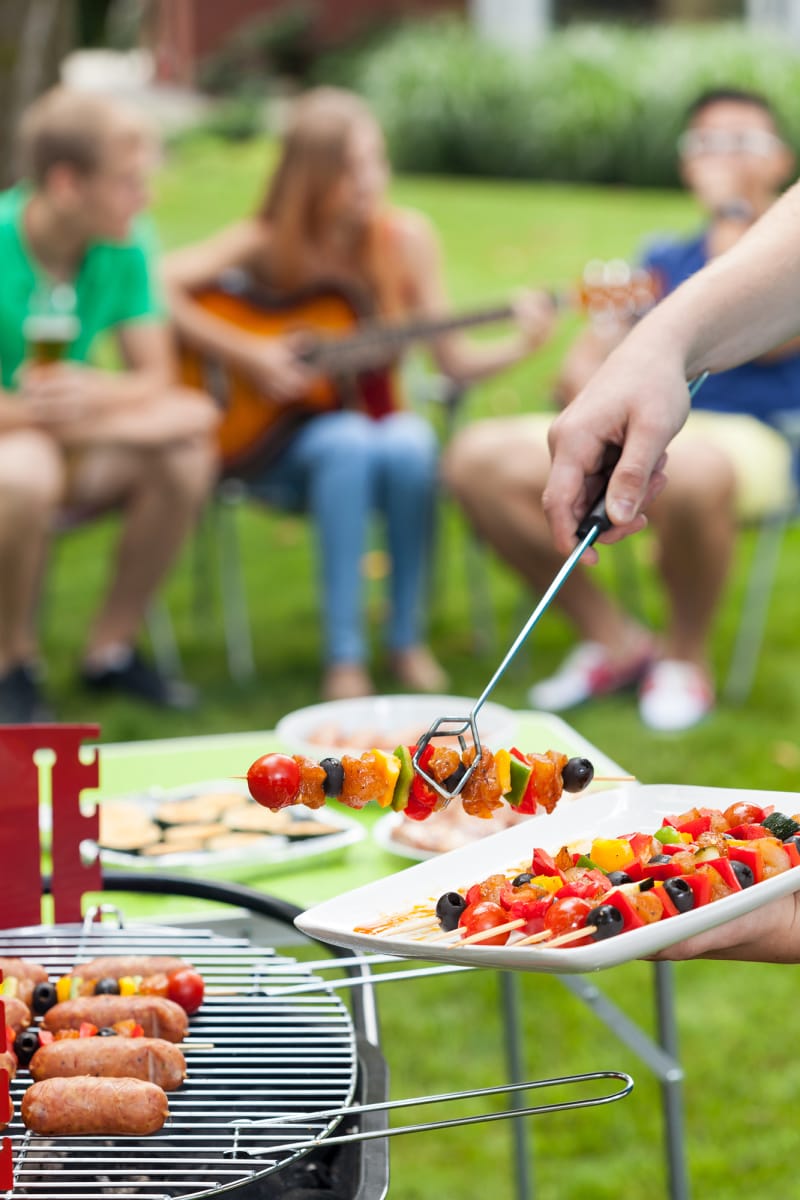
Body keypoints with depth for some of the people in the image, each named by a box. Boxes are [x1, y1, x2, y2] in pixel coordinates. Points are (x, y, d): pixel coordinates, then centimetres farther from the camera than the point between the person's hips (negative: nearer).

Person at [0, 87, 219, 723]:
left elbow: (159, 380, -4)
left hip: (66, 450, 6)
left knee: (188, 447, -20)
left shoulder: (124, 248, -4)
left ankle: (112, 646, -3)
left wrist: (95, 396, -25)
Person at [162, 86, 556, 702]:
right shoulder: (268, 242, -9)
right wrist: (246, 352, -23)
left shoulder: (406, 237, -3)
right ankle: (344, 654, -29)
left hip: (378, 421, 2)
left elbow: (455, 360, -1)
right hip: (281, 443, -2)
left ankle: (408, 638, -17)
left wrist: (519, 346, -19)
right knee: (349, 442, -35)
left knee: (410, 442, -33)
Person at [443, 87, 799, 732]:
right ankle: (613, 636, -7)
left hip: (745, 437, -6)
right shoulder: (663, 259, 26)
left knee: (689, 470, -43)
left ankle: (687, 655, -14)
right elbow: (581, 365, 20)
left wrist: (731, 220, -4)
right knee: (479, 457, -17)